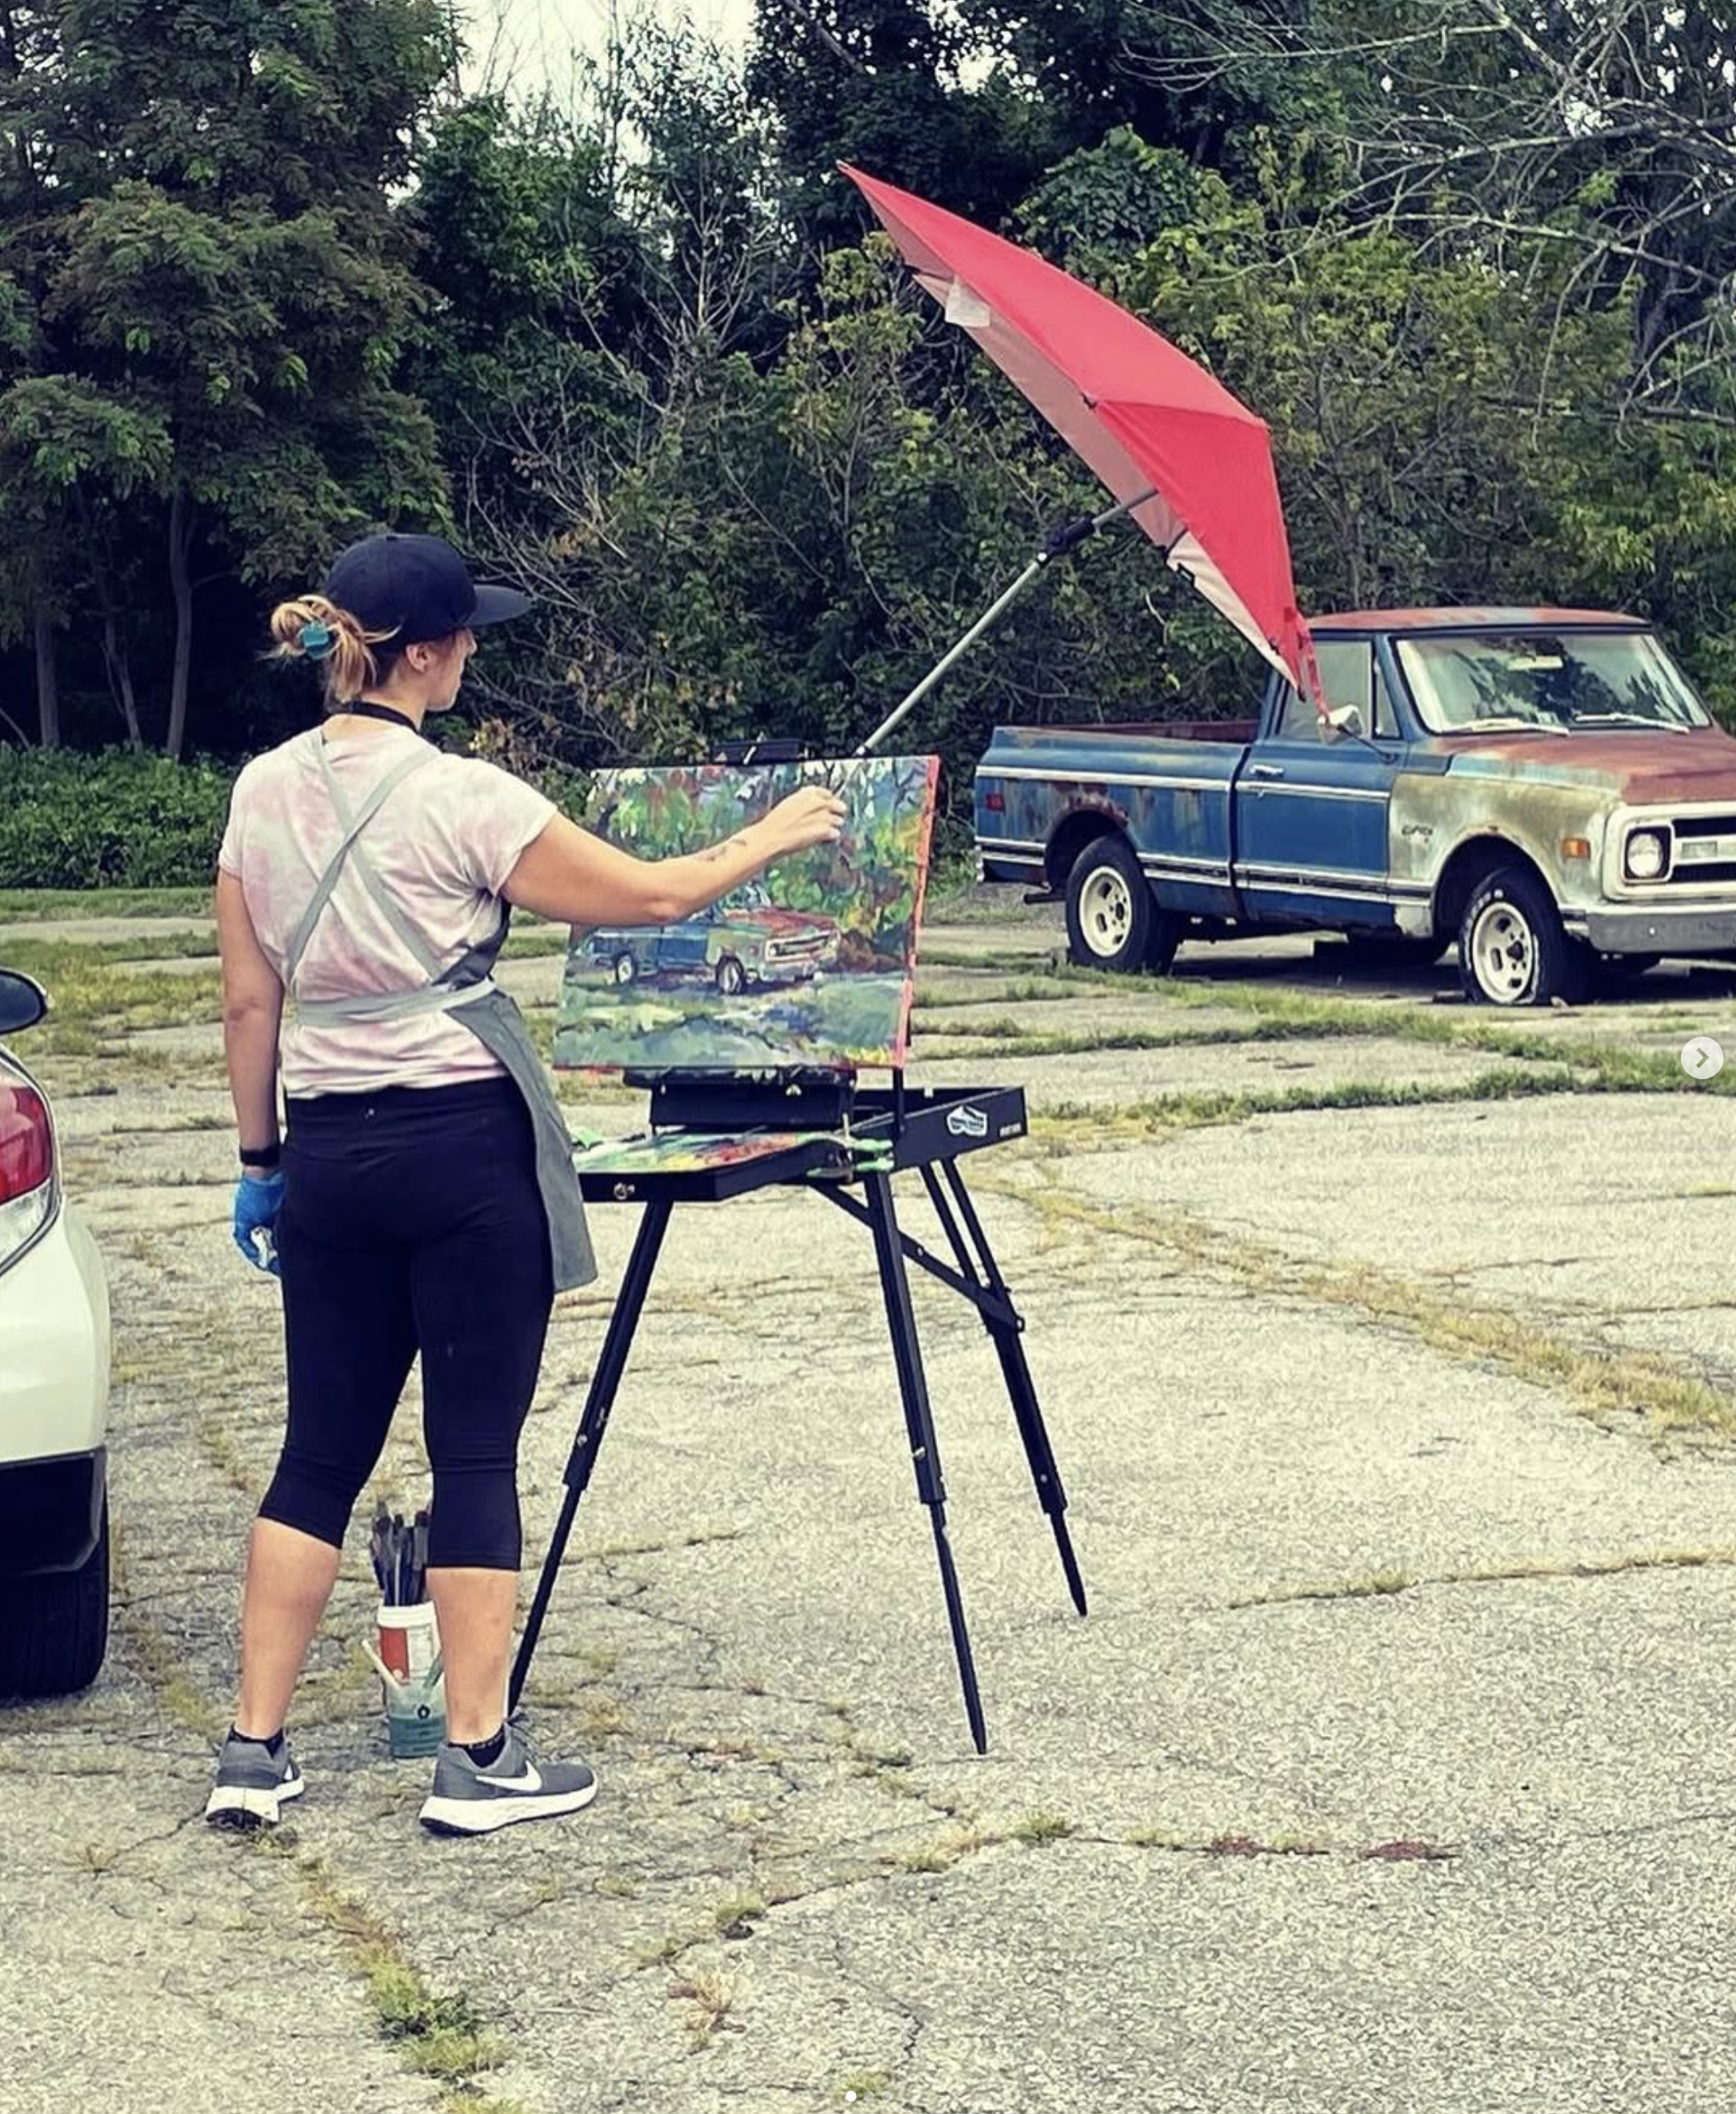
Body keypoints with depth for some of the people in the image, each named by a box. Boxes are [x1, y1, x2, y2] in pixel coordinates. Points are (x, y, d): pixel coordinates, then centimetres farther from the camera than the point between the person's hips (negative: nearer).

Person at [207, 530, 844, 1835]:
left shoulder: (263, 794, 5)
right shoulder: (458, 799, -13)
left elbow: (250, 1003, 9)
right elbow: (650, 896, -6)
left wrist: (262, 1158, 18)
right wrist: (773, 837, 9)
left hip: (328, 1150, 6)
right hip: (465, 1149, -6)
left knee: (322, 1451, 12)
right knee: (476, 1455, 3)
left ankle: (255, 1752, 14)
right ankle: (478, 1761, 9)